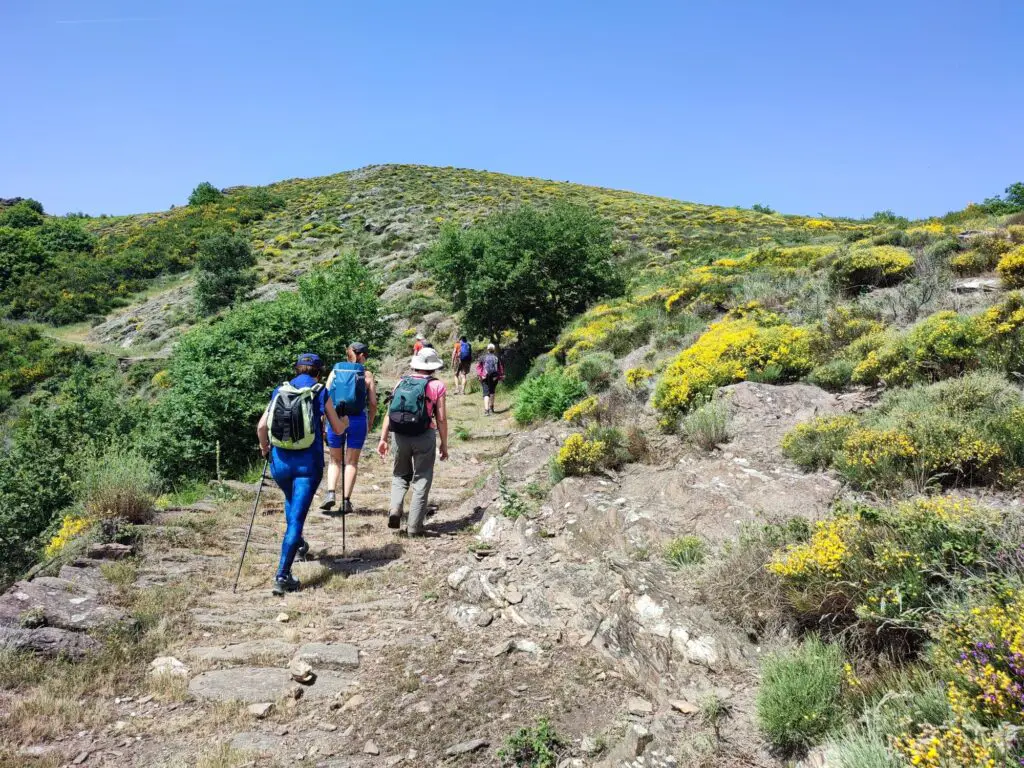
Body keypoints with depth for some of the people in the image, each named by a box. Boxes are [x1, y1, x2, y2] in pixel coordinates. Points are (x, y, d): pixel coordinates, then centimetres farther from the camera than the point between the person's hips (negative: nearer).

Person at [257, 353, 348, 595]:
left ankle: (297, 543, 48)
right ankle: (282, 575, -10)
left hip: (280, 460, 4)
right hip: (308, 462, -4)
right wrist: (345, 420, 27)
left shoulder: (280, 391, 7)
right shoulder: (320, 393, -1)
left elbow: (261, 426, 2)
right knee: (297, 516, -4)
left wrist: (264, 448, 21)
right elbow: (338, 429, 4)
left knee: (291, 501, 32)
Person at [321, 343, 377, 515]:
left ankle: (331, 493, -1)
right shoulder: (367, 376, 2)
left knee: (335, 460, 17)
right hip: (358, 420, -1)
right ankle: (346, 500, 9)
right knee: (352, 461, 11)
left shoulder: (335, 372, 4)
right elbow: (373, 404, -1)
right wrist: (369, 424, 12)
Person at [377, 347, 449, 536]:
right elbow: (441, 418, -3)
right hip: (424, 436, -3)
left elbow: (390, 412, 5)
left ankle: (394, 509, 0)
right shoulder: (437, 385, -1)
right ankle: (414, 525, 7)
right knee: (421, 480, 8)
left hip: (400, 435, 3)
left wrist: (383, 439, 8)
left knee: (400, 475, 22)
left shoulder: (402, 382, 8)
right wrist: (444, 445, 4)